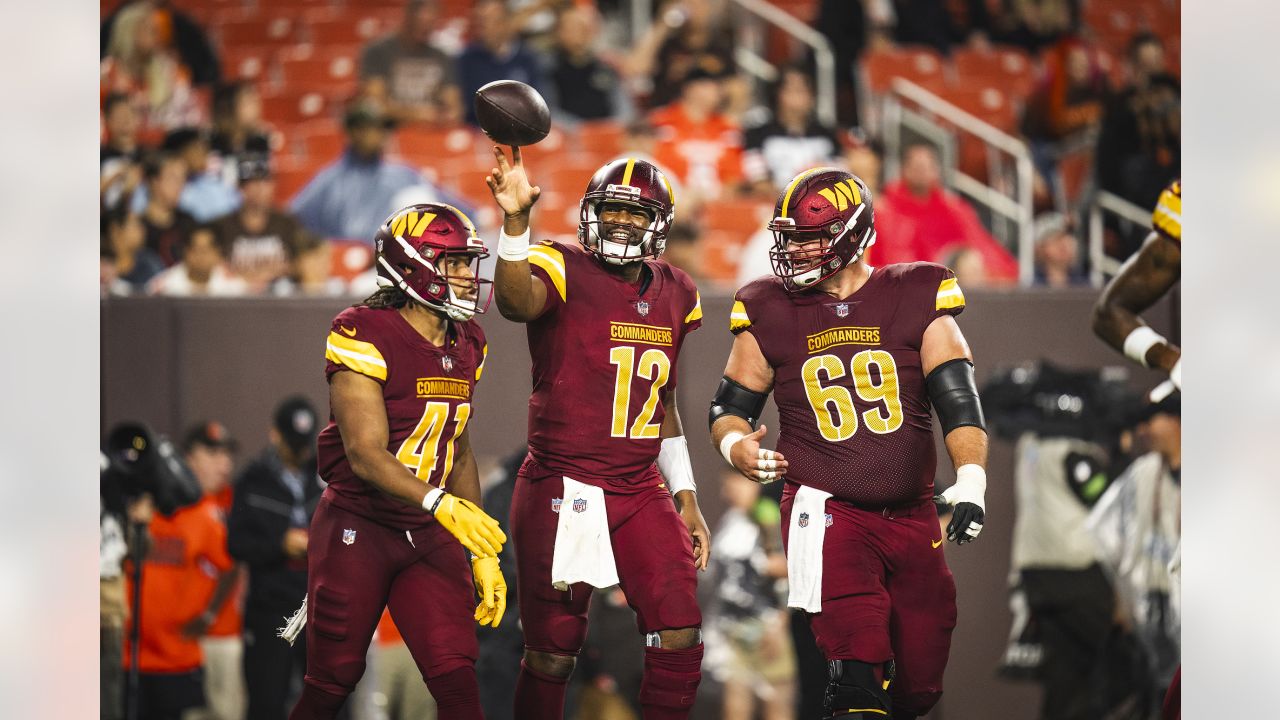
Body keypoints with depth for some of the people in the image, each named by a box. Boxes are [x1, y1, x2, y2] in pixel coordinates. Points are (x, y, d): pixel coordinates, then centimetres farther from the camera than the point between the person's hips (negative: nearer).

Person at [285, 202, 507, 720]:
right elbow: (366, 455, -23)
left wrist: (483, 555, 12)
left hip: (428, 537, 6)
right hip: (357, 529, -6)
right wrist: (441, 502, -38)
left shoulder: (465, 347, 7)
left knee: (457, 678, -8)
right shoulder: (365, 336, -16)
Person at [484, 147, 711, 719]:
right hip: (561, 493, -5)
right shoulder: (564, 271, -8)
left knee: (680, 641, -5)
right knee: (551, 655, 1)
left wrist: (685, 498, 17)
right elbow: (517, 302, -34)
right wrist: (514, 223, -50)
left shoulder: (675, 296, 11)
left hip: (640, 492, 5)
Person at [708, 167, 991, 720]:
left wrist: (971, 482, -17)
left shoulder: (915, 299, 1)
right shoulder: (771, 312, 3)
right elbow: (731, 406, 12)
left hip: (912, 517, 2)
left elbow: (958, 399, -4)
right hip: (827, 510, -2)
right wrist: (735, 445, -11)